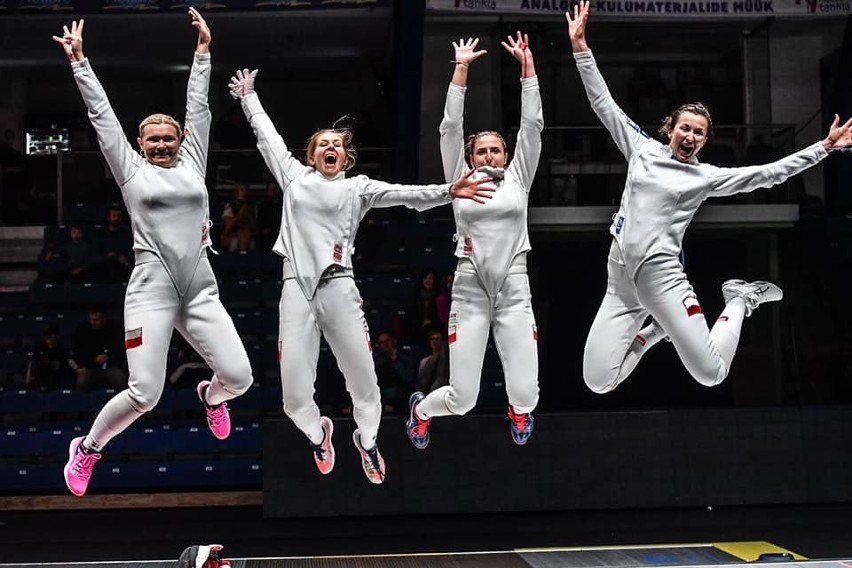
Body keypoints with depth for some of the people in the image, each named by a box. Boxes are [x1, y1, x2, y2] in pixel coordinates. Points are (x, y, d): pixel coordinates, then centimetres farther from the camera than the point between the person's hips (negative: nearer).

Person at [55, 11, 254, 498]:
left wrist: (203, 50, 19)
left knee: (239, 377, -7)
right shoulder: (132, 171, 8)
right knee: (144, 395, -11)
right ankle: (87, 448, 17)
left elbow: (198, 106, 17)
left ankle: (211, 395, 32)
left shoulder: (192, 164, 15)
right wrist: (80, 61, 9)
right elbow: (103, 116, 9)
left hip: (201, 290, 3)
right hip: (152, 290, -3)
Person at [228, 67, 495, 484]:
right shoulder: (295, 175, 16)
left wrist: (448, 192, -15)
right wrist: (248, 96, 34)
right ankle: (317, 431, 28)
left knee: (361, 375, -2)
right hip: (296, 284, 1)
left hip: (338, 283, -1)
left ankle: (367, 438, 26)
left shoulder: (357, 187, 11)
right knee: (295, 392, -4)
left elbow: (403, 193, -2)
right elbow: (266, 134, 27)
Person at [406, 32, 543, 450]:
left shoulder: (518, 179, 10)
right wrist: (461, 68, -3)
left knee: (525, 395, -5)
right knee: (461, 398, -2)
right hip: (469, 290, -1)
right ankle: (421, 408, 35)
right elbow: (451, 126, 1)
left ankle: (518, 410, 36)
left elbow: (532, 125, 4)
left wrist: (527, 65, -1)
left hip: (514, 290, 1)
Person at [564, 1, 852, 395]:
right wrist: (580, 46, 8)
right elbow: (603, 103, 11)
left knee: (711, 375, -10)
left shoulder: (708, 177, 4)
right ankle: (653, 331, 24)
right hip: (619, 281, 2)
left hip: (661, 276, -2)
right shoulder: (643, 149, 10)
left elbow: (769, 173, 3)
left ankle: (740, 300, 19)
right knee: (597, 383, -4)